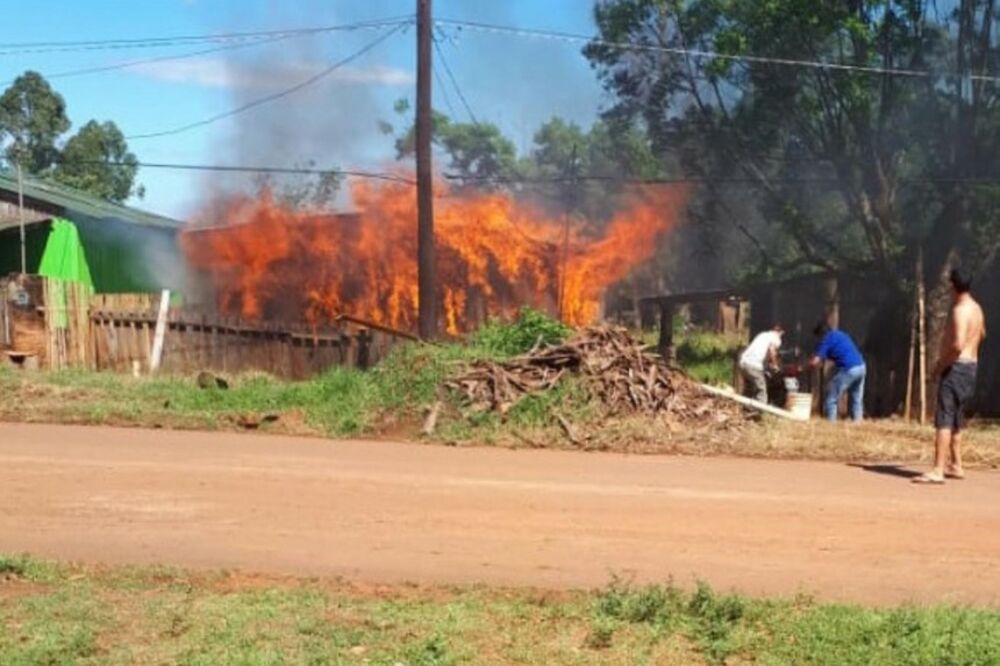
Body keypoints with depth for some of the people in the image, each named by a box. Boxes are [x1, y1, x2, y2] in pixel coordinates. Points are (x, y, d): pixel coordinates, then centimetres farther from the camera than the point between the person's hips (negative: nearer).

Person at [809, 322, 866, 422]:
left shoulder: (827, 339, 0)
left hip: (848, 369, -8)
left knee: (831, 399, 2)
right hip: (861, 366, 8)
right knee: (856, 399, 16)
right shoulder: (840, 334, 23)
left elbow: (815, 362, -8)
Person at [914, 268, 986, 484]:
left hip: (956, 367, -10)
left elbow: (957, 345, -28)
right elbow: (982, 334, 33)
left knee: (944, 419, -13)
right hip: (971, 367, 10)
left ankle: (938, 471, -19)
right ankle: (956, 466, 25)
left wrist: (941, 364, -16)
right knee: (956, 420, 19)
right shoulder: (976, 308, 13)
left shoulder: (960, 310, -17)